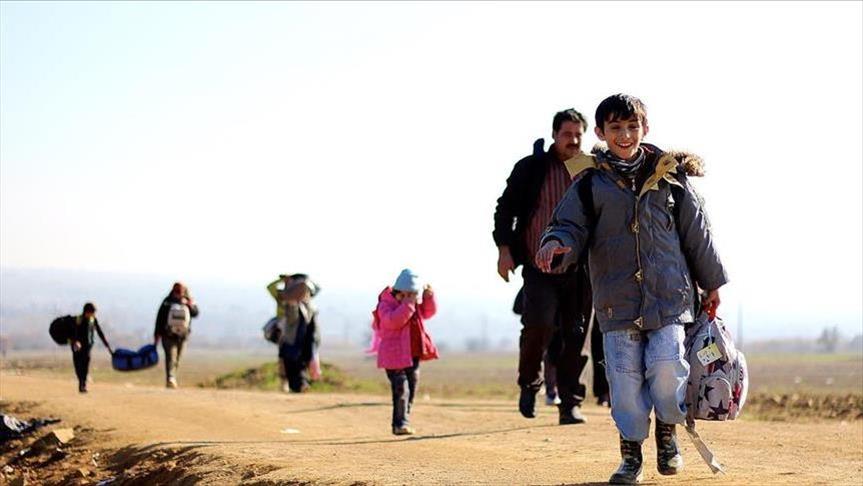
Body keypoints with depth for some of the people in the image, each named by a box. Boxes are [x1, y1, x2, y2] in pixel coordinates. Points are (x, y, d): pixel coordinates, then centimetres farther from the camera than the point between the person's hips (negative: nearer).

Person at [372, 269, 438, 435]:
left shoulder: (414, 305, 14)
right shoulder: (386, 305, -12)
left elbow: (427, 312, 22)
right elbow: (393, 321, -28)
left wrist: (429, 297, 4)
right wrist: (407, 305, -30)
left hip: (413, 356, 8)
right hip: (395, 357, -8)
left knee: (411, 390, 12)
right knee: (401, 390, -15)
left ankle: (404, 423, 22)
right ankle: (400, 424, -12)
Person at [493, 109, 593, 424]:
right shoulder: (530, 168, 3)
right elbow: (505, 209, 4)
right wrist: (504, 248, -5)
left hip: (578, 270, 2)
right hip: (539, 267, -2)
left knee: (574, 336, 3)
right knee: (539, 323, -19)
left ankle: (570, 405, 13)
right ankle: (529, 383, 6)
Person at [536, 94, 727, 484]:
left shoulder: (670, 176, 6)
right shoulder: (590, 182, 4)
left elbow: (696, 232, 11)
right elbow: (571, 226, 1)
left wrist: (712, 283, 14)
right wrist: (557, 244, -24)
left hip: (669, 294, 0)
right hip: (617, 298, 0)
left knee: (667, 367, -10)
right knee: (625, 378, 0)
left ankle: (668, 432, 18)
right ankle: (631, 453, 15)